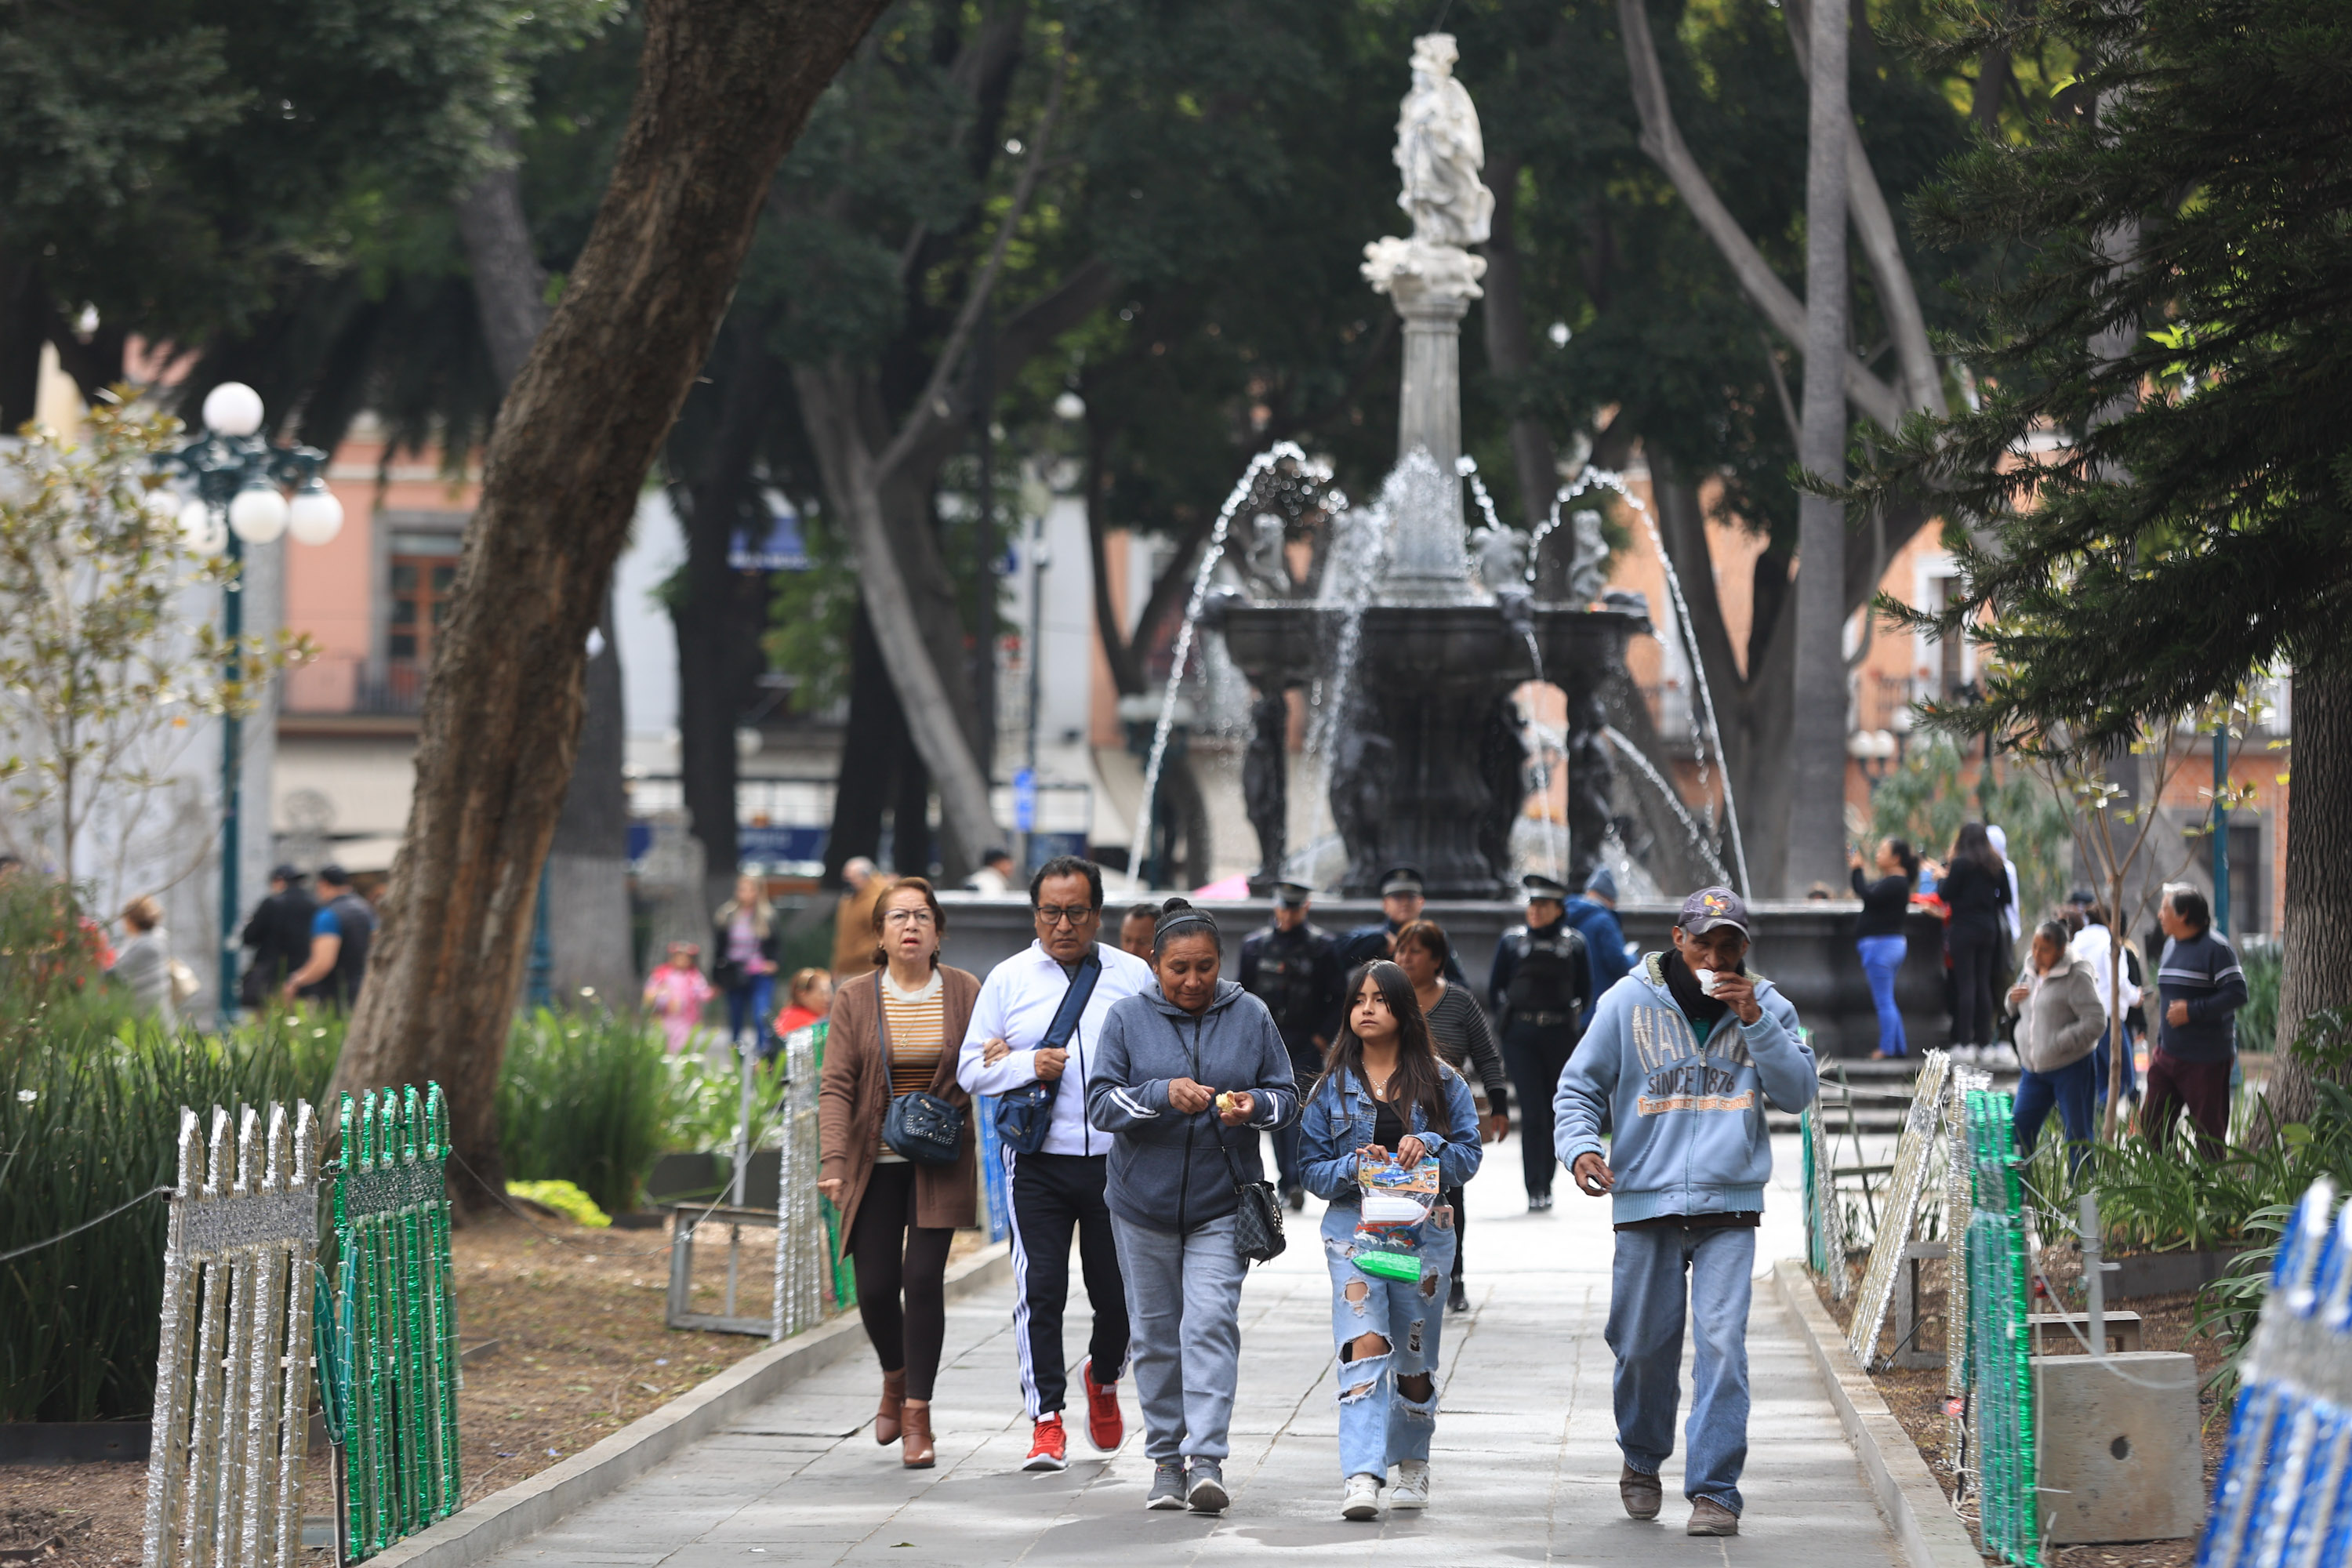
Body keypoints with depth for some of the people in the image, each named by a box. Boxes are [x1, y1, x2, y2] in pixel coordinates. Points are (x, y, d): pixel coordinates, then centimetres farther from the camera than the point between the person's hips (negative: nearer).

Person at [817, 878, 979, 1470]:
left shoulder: (965, 993, 1)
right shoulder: (856, 1000, 0)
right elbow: (836, 1086, -6)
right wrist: (833, 1161, -18)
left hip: (940, 1164, -1)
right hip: (875, 1161, 1)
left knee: (923, 1279, -10)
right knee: (875, 1286, -2)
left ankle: (917, 1417, -3)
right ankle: (895, 1378, 30)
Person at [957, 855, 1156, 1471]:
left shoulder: (1133, 976, 6)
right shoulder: (1008, 979, 7)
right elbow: (971, 1069, 7)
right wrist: (1028, 1065, -11)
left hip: (1116, 1161, 0)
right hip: (1037, 1163, 0)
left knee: (1119, 1294, 6)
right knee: (1040, 1290, -8)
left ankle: (1104, 1379, 37)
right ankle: (1047, 1422, -2)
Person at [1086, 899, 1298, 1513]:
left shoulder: (1250, 1016, 1)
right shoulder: (1128, 1018, -2)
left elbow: (1286, 1096, 6)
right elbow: (1101, 1104, -7)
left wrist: (1254, 1106, -17)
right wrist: (1163, 1094, -24)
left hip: (1221, 1204, -1)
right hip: (1144, 1202, 1)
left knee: (1210, 1323, -15)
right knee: (1156, 1333, 8)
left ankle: (1207, 1461, -19)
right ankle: (1166, 1460, 18)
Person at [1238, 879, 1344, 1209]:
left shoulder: (1324, 945, 1)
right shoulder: (1255, 944, 8)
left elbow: (1337, 997, 2)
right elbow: (1243, 993, 13)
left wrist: (1323, 1035, -7)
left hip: (1306, 1045, -3)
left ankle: (1297, 1180, -19)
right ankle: (1288, 1184, 14)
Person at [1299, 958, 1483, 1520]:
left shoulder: (1441, 1083, 7)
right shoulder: (1332, 1088, 8)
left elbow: (1469, 1154, 4)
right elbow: (1313, 1167, 6)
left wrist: (1429, 1147, -15)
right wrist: (1354, 1167, -14)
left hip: (1424, 1229, 1)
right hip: (1354, 1226, -1)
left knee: (1415, 1352, 9)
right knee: (1363, 1346, -17)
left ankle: (1412, 1463, 31)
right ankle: (1361, 1478, -26)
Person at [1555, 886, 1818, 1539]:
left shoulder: (1766, 1006, 6)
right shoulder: (1629, 1002, 3)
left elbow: (1798, 1092, -2)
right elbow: (1580, 1086, 7)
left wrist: (1754, 1021, -12)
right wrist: (1580, 1146, -12)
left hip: (1730, 1205, 0)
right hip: (1646, 1202, 0)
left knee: (1722, 1344, -12)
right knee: (1644, 1345, 7)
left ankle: (1714, 1490, -9)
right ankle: (1642, 1461, 32)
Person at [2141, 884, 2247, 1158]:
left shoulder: (2216, 947, -13)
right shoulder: (2171, 945, 14)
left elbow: (2237, 993, -18)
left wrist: (2192, 1010, -20)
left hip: (2206, 1061, -8)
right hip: (2167, 1054, 8)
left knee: (2208, 1130, -1)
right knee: (2151, 1124, 8)